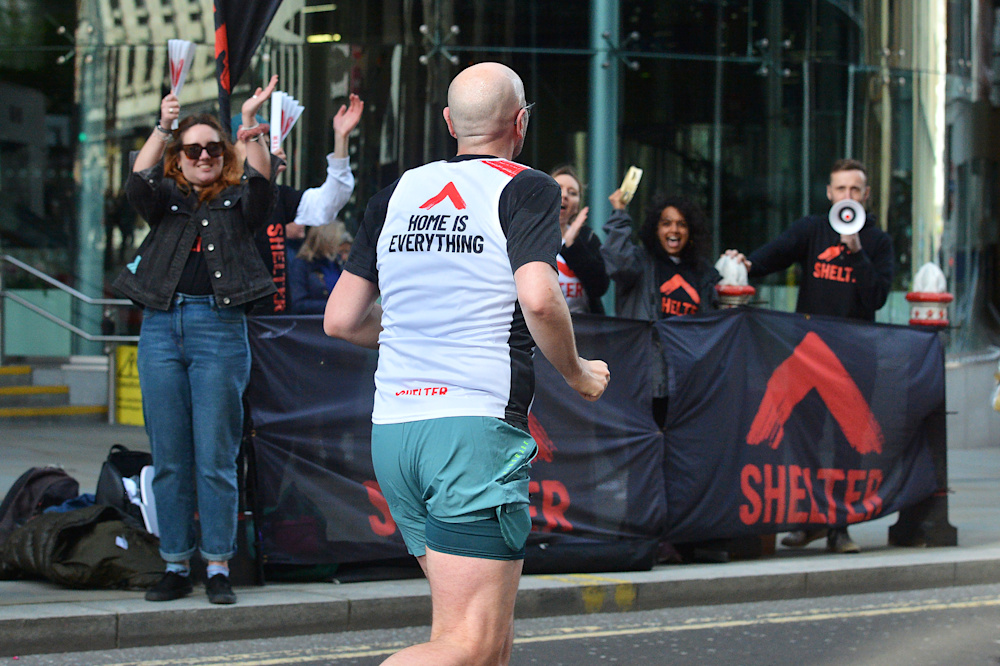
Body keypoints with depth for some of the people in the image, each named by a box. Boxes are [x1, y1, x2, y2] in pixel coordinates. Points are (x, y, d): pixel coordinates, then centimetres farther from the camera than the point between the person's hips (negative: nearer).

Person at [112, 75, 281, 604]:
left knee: (215, 457, -3)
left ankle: (218, 567, 4)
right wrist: (162, 128, -18)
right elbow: (138, 183, -5)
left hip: (220, 328, -2)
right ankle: (176, 566, 11)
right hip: (161, 327, 2)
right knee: (169, 457, 4)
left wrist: (250, 124, -21)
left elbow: (262, 180, -9)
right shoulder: (165, 199, 15)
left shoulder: (238, 199, 12)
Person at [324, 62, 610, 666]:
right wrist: (578, 374, 1)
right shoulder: (526, 189, -1)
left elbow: (341, 320, 15)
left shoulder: (397, 194, 15)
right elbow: (538, 298, -17)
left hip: (392, 429, 7)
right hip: (478, 428, -7)